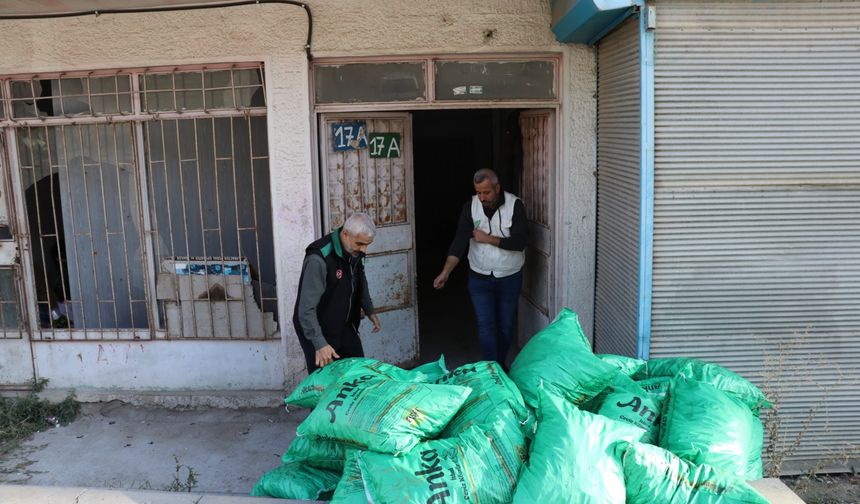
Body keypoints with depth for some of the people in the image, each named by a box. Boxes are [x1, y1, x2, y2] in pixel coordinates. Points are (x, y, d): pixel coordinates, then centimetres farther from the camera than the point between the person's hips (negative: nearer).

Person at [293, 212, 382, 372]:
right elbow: (306, 308, -28)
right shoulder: (319, 259, -28)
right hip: (318, 331, -7)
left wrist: (369, 311, 17)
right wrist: (319, 344, -29)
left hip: (344, 327, 7)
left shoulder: (355, 251, -4)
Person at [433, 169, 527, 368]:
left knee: (506, 326, 13)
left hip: (510, 278, 0)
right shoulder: (471, 206, -8)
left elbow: (519, 242, -20)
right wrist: (445, 273, -26)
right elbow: (459, 241, -15)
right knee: (486, 327, -2)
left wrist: (488, 239, -19)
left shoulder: (515, 205, -13)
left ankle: (501, 364, 34)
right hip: (479, 278, 0)